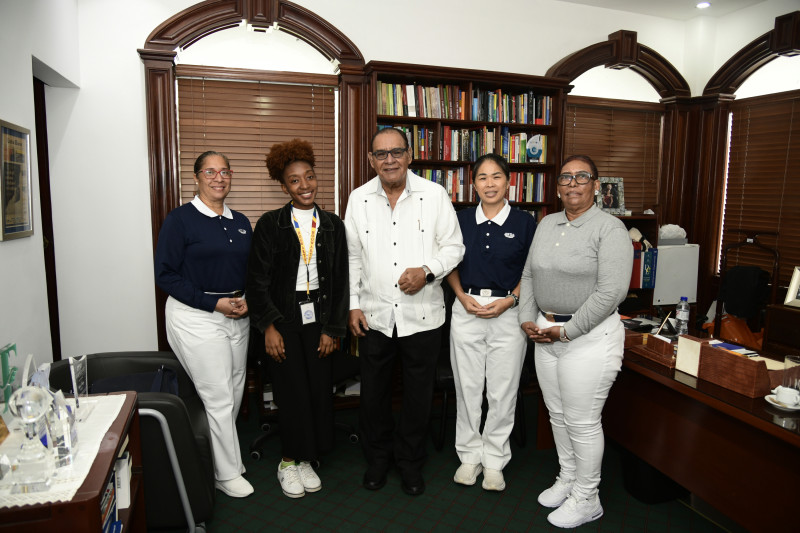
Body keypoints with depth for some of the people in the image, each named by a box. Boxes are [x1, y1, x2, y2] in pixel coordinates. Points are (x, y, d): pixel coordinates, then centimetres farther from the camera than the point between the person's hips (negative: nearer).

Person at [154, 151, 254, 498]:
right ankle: (227, 472, 16)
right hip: (195, 317, -6)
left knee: (235, 393, 12)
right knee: (218, 397, -2)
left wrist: (248, 300, -3)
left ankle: (217, 453, 34)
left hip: (237, 316, 6)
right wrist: (214, 303, -15)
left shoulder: (241, 223, 11)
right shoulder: (180, 219, -6)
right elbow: (165, 274, -10)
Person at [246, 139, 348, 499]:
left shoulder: (332, 225, 5)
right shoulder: (270, 224, -3)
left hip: (318, 316, 3)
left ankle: (306, 459, 25)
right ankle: (289, 462, 23)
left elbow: (340, 280, 5)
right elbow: (258, 280, -3)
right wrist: (268, 326, -10)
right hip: (283, 318, -2)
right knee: (292, 391, 2)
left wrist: (332, 328, 0)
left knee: (319, 388, 5)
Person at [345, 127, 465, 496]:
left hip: (422, 315, -1)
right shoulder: (359, 199, 3)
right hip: (374, 314, 2)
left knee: (418, 396, 12)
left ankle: (411, 463, 35)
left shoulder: (434, 195, -4)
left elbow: (454, 246, 0)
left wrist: (427, 271, -18)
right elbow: (352, 256, 7)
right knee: (374, 393, 15)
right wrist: (353, 304, 3)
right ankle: (377, 459, 37)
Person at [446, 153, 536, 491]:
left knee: (503, 391, 7)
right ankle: (470, 454, 28)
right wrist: (463, 296, -5)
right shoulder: (462, 220, 5)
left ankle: (494, 459, 25)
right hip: (466, 310, 2)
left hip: (508, 313, -1)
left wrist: (509, 300, -10)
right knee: (467, 387, 10)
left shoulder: (524, 223, -1)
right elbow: (451, 265, 11)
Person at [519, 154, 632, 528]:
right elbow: (529, 275, 13)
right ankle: (567, 479, 39)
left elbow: (611, 292, -19)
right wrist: (528, 320, 1)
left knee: (582, 422, 4)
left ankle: (587, 500, 24)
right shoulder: (547, 224, 10)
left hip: (589, 337, -7)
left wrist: (567, 330, -16)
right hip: (546, 333, 7)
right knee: (558, 414, 18)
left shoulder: (609, 228, -12)